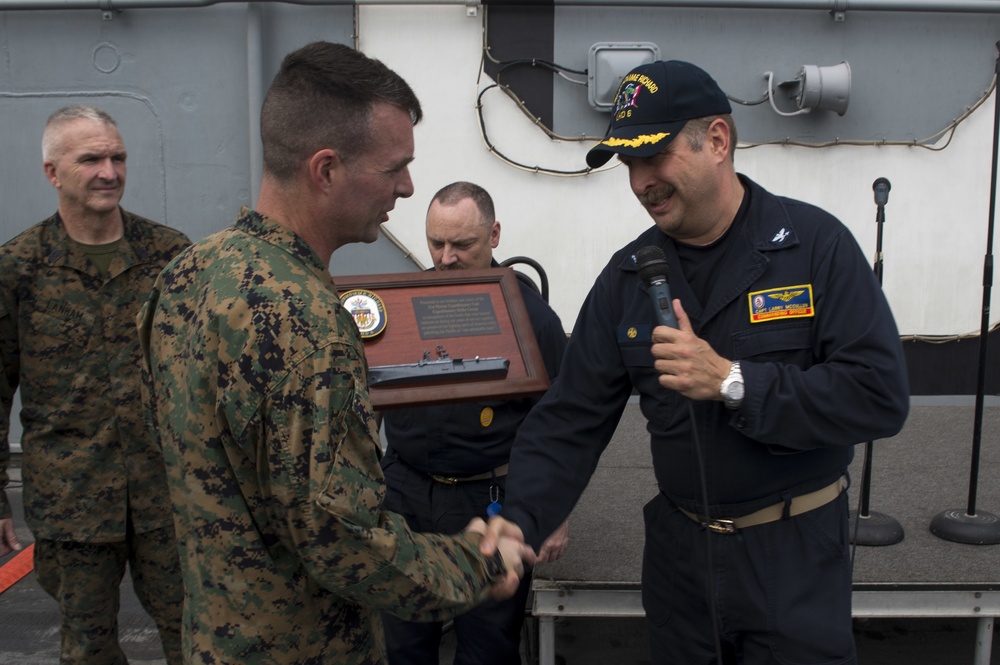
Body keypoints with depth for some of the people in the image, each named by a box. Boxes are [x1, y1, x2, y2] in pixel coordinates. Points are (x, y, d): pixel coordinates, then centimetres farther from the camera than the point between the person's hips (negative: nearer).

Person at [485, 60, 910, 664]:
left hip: (796, 552, -3)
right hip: (678, 550, 4)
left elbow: (881, 396, -19)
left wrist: (732, 382, -26)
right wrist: (519, 522, -17)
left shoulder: (815, 245, -11)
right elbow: (571, 421, -3)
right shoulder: (627, 277, -1)